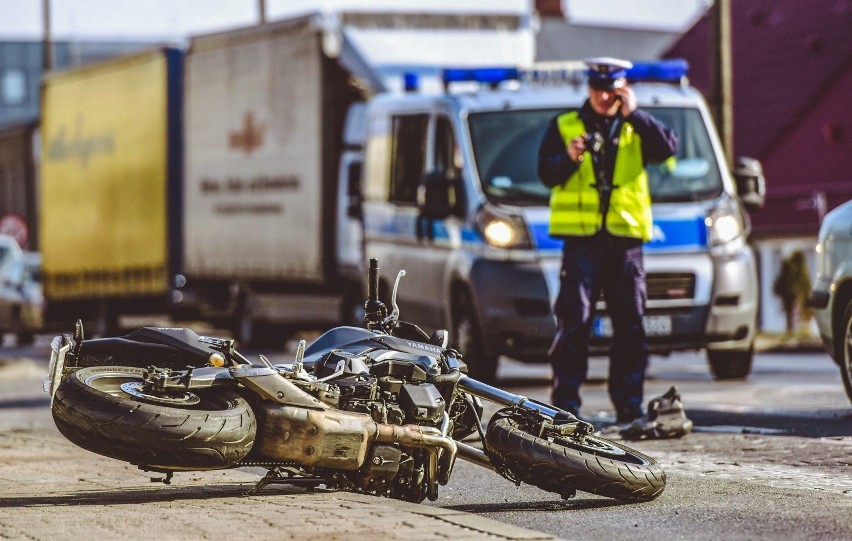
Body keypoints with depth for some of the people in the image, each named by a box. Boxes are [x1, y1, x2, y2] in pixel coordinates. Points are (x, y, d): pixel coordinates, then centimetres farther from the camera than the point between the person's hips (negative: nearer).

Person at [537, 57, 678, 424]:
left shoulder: (635, 128, 14)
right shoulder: (564, 126, 10)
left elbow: (667, 148, -5)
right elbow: (546, 174, 2)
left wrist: (634, 114, -10)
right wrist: (569, 159, -18)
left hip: (626, 237, 2)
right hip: (581, 237, -2)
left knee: (631, 325, 3)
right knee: (574, 321, -7)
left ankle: (629, 404, 8)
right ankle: (566, 402, -6)